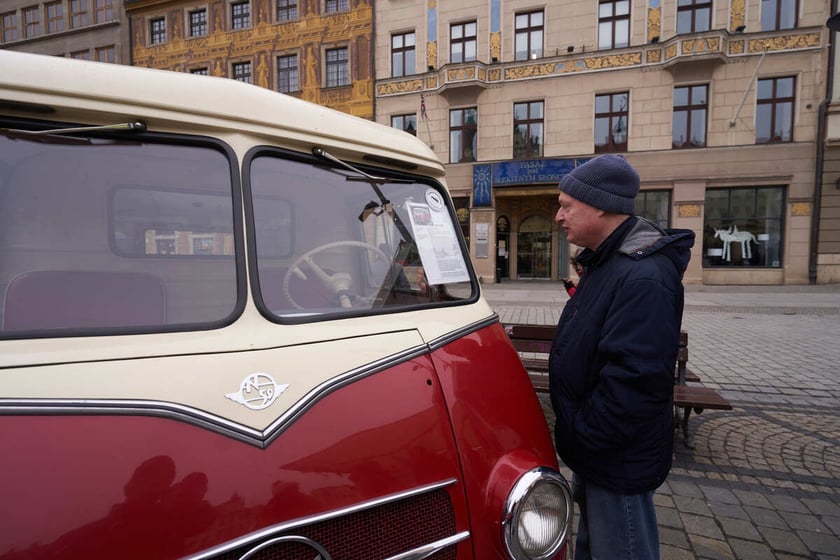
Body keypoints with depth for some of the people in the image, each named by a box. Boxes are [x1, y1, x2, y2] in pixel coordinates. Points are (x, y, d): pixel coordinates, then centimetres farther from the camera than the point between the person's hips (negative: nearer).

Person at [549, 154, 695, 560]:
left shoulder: (643, 278, -27)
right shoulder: (607, 262, 7)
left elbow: (635, 380, -32)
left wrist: (582, 436, -20)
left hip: (618, 461, -10)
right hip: (596, 451, 10)